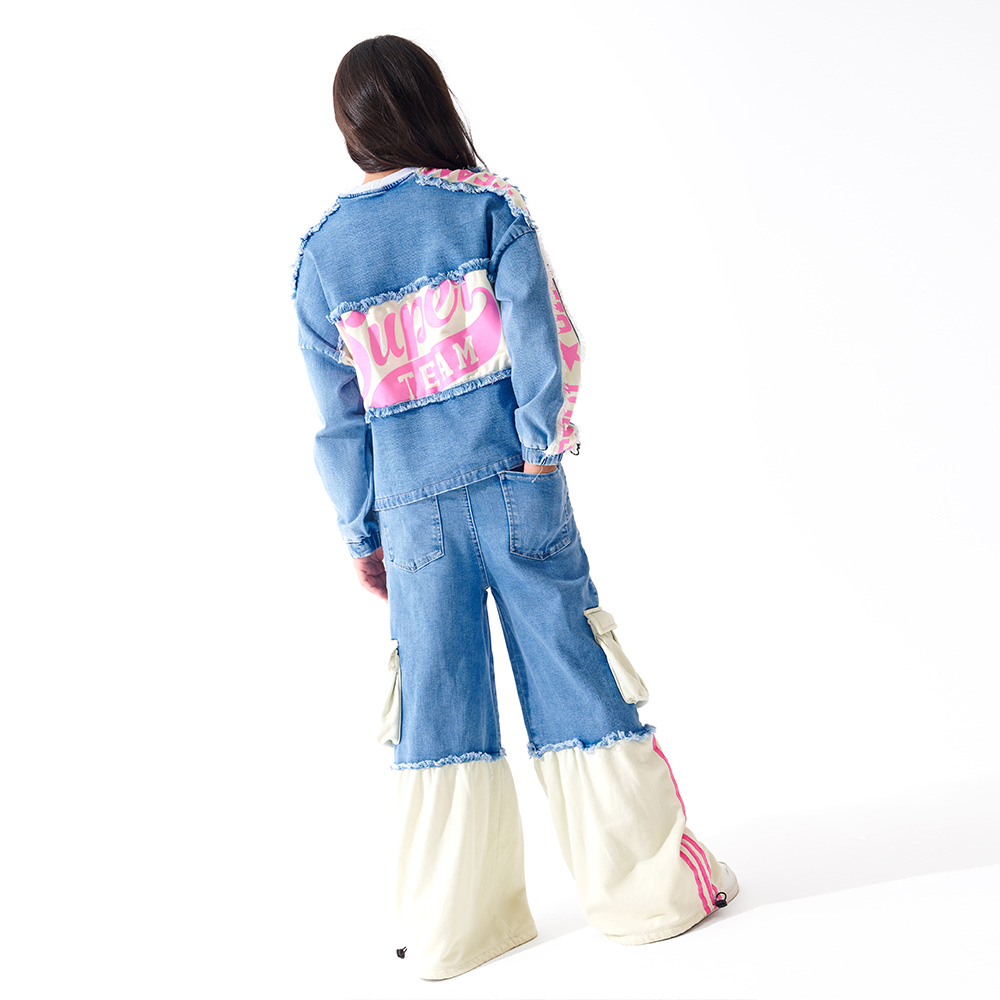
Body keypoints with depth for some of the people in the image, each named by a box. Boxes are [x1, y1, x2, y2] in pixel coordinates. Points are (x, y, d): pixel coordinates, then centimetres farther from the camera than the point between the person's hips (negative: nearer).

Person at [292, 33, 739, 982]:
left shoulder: (320, 252, 5)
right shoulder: (490, 205, -1)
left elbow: (337, 414, 7)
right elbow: (543, 338, -11)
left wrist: (362, 534, 12)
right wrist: (544, 448, -6)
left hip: (413, 509, 2)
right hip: (514, 485, -2)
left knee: (438, 702, 8)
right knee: (574, 678, 5)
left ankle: (451, 927, 17)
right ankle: (650, 882, 16)